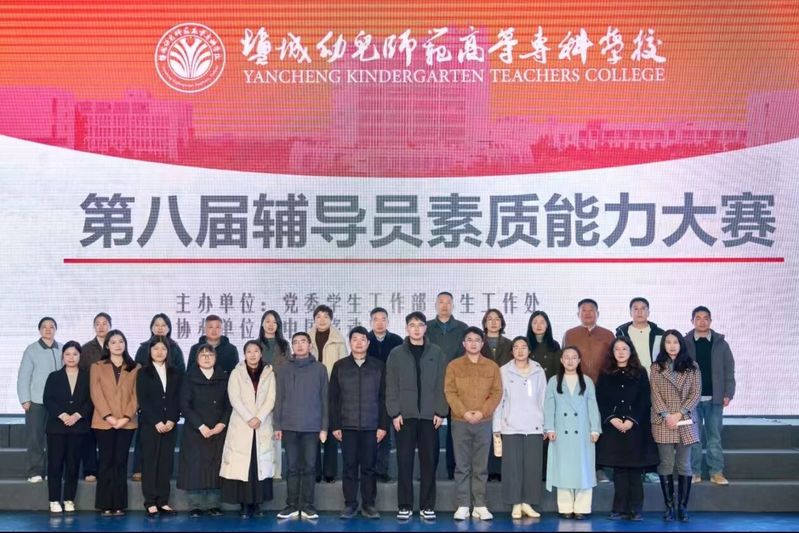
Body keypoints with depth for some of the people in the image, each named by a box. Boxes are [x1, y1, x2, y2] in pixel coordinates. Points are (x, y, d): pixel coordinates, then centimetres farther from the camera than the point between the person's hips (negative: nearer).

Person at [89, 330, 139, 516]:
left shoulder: (135, 368, 8)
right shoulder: (97, 367, 6)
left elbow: (136, 395, 2)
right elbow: (96, 394, -2)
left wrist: (126, 417, -11)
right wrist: (108, 416, -13)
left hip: (127, 422, 1)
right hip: (104, 422, -1)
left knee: (121, 462, 2)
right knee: (106, 461, 0)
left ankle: (119, 504, 5)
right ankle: (106, 504, 4)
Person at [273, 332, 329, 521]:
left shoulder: (319, 368, 4)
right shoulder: (285, 369, 8)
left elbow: (324, 399, 3)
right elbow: (279, 399, 8)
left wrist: (324, 427, -1)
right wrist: (277, 425, 2)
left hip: (312, 427, -1)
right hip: (289, 426, 1)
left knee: (309, 467, 2)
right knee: (292, 467, 4)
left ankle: (307, 506, 8)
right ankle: (292, 505, 10)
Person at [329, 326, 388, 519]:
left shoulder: (378, 366, 5)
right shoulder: (340, 366, 6)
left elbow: (383, 398, 4)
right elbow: (333, 398, 5)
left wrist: (383, 425, -2)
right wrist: (335, 425, -2)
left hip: (371, 427, 0)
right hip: (347, 426, 0)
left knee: (369, 467, 3)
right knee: (349, 467, 3)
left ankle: (368, 505, 11)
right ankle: (350, 504, 10)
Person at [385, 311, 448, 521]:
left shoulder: (436, 353, 6)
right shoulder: (396, 354, 5)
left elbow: (441, 384, 4)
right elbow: (391, 386, 2)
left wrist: (441, 411, -3)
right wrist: (394, 412, -6)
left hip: (429, 415, 0)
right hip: (405, 415, 0)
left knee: (429, 461, 3)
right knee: (404, 461, 1)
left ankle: (427, 506, 10)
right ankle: (405, 506, 7)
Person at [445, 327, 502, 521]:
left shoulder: (492, 366, 8)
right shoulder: (453, 366, 4)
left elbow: (497, 392, 3)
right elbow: (449, 392, -1)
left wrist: (482, 412, -11)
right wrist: (464, 412, -13)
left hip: (484, 422, 1)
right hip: (460, 422, -1)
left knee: (481, 466, 3)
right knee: (462, 466, 1)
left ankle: (480, 506, 7)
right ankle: (463, 506, 5)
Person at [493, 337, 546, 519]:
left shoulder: (538, 371, 7)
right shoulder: (504, 371, 3)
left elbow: (543, 399, 7)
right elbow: (499, 399, 2)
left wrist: (546, 425, 5)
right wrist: (497, 426, -1)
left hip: (534, 427, 1)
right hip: (511, 427, -1)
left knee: (533, 466, 1)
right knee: (513, 466, -1)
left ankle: (527, 503, 10)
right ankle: (516, 504, 6)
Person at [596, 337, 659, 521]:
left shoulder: (640, 373, 5)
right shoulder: (605, 374, 9)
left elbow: (644, 400, -1)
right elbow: (600, 401, 3)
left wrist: (632, 420, -11)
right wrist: (612, 419, -11)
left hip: (636, 427, -1)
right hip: (613, 427, 1)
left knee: (635, 469, -2)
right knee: (618, 468, 1)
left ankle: (635, 509, 2)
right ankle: (619, 508, 4)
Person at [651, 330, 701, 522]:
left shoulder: (691, 367, 5)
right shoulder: (657, 367, 5)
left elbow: (695, 393, -1)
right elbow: (655, 394, 0)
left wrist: (679, 414, -10)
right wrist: (666, 416, -11)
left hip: (685, 422, 0)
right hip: (663, 422, 0)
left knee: (684, 465, 2)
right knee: (666, 465, 1)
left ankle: (682, 506, 7)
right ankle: (669, 506, 7)